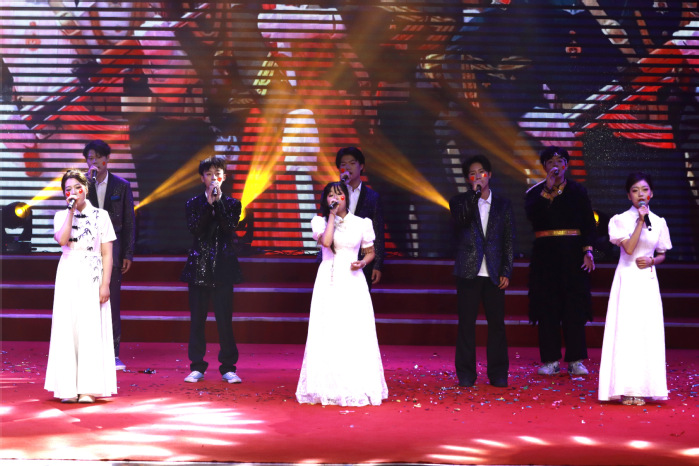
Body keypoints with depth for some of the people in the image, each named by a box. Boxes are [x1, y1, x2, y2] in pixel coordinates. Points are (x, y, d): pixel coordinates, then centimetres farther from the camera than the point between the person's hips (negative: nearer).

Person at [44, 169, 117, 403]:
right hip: (68, 277, 2)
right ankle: (69, 387, 4)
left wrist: (105, 284, -7)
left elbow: (107, 254, 1)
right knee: (68, 329, 0)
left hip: (92, 279, -2)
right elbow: (62, 239, -14)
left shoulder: (100, 215, 4)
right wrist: (71, 212, -12)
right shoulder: (61, 216, 8)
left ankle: (89, 388, -2)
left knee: (91, 330, -4)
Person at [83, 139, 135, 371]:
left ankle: (113, 354, 5)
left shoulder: (121, 185, 6)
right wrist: (89, 180, -15)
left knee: (112, 302, 1)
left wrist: (128, 254, 1)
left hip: (112, 250, 0)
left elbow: (129, 222, 7)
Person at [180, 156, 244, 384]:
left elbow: (230, 227, -9)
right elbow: (194, 229, -9)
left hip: (223, 267, -1)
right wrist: (208, 203, -14)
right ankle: (197, 367, 11)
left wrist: (218, 202, -13)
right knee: (197, 320, 3)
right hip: (199, 266, 1)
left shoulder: (231, 203, 7)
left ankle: (228, 367, 5)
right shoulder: (194, 203, 7)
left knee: (224, 320, -2)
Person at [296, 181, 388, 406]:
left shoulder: (361, 223, 7)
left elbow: (371, 251, 16)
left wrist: (362, 263, -4)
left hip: (352, 282, 0)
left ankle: (357, 387, 3)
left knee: (356, 334, -3)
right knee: (328, 333, -3)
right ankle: (328, 387, 3)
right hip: (329, 282, 0)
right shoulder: (320, 221, 5)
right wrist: (332, 215, -10)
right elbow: (326, 241, -15)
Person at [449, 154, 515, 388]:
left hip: (494, 274, 1)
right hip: (468, 272, -1)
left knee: (496, 323, 1)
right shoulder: (460, 201, 9)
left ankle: (498, 374, 8)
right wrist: (474, 194, -17)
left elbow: (509, 241, 9)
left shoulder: (503, 205, 11)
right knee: (466, 323, 0)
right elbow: (460, 221, -13)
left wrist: (506, 272, 1)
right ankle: (466, 374, 7)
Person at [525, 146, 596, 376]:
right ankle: (550, 360, 5)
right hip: (545, 254, 0)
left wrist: (588, 250, -9)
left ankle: (576, 359, 5)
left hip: (572, 253, 0)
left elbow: (589, 223, 4)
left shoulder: (578, 191, 7)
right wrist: (548, 189, -19)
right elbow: (531, 215, -14)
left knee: (574, 306, -1)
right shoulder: (535, 192, 6)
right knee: (547, 307, -1)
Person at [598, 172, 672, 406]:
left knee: (648, 332, 0)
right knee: (626, 331, -6)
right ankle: (626, 389, -3)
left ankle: (643, 386, 6)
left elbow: (662, 255, 17)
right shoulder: (620, 220, -1)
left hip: (648, 281, 3)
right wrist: (641, 222, -15)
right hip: (627, 281, -3)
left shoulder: (658, 222, 9)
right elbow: (629, 248, -14)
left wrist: (652, 260, -5)